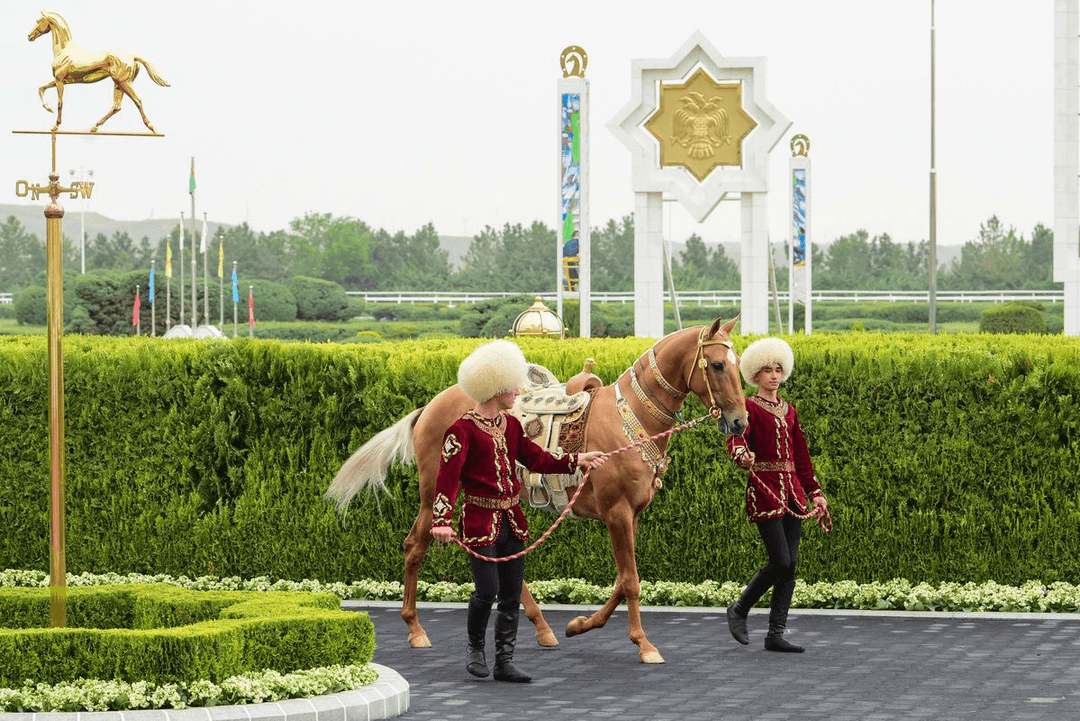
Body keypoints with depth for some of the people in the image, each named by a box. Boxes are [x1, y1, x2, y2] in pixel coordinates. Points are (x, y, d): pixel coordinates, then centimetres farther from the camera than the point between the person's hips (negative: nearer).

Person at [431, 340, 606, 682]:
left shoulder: (510, 425, 11)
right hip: (481, 521, -7)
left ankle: (504, 661, 13)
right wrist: (441, 520, -27)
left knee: (512, 594, 6)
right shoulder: (463, 429, -12)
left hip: (511, 521, 7)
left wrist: (577, 460, 10)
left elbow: (537, 459, 18)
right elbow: (448, 477, -18)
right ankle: (475, 647, 15)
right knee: (487, 590, -10)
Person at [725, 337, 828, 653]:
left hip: (792, 491, 7)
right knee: (781, 562, -13)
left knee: (790, 564, 1)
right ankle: (739, 609, 9)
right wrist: (743, 455, -43)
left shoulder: (789, 411, 17)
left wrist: (815, 492, 17)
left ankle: (776, 634, 4)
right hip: (764, 490, -7)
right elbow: (736, 440, -20)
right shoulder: (748, 408, -2)